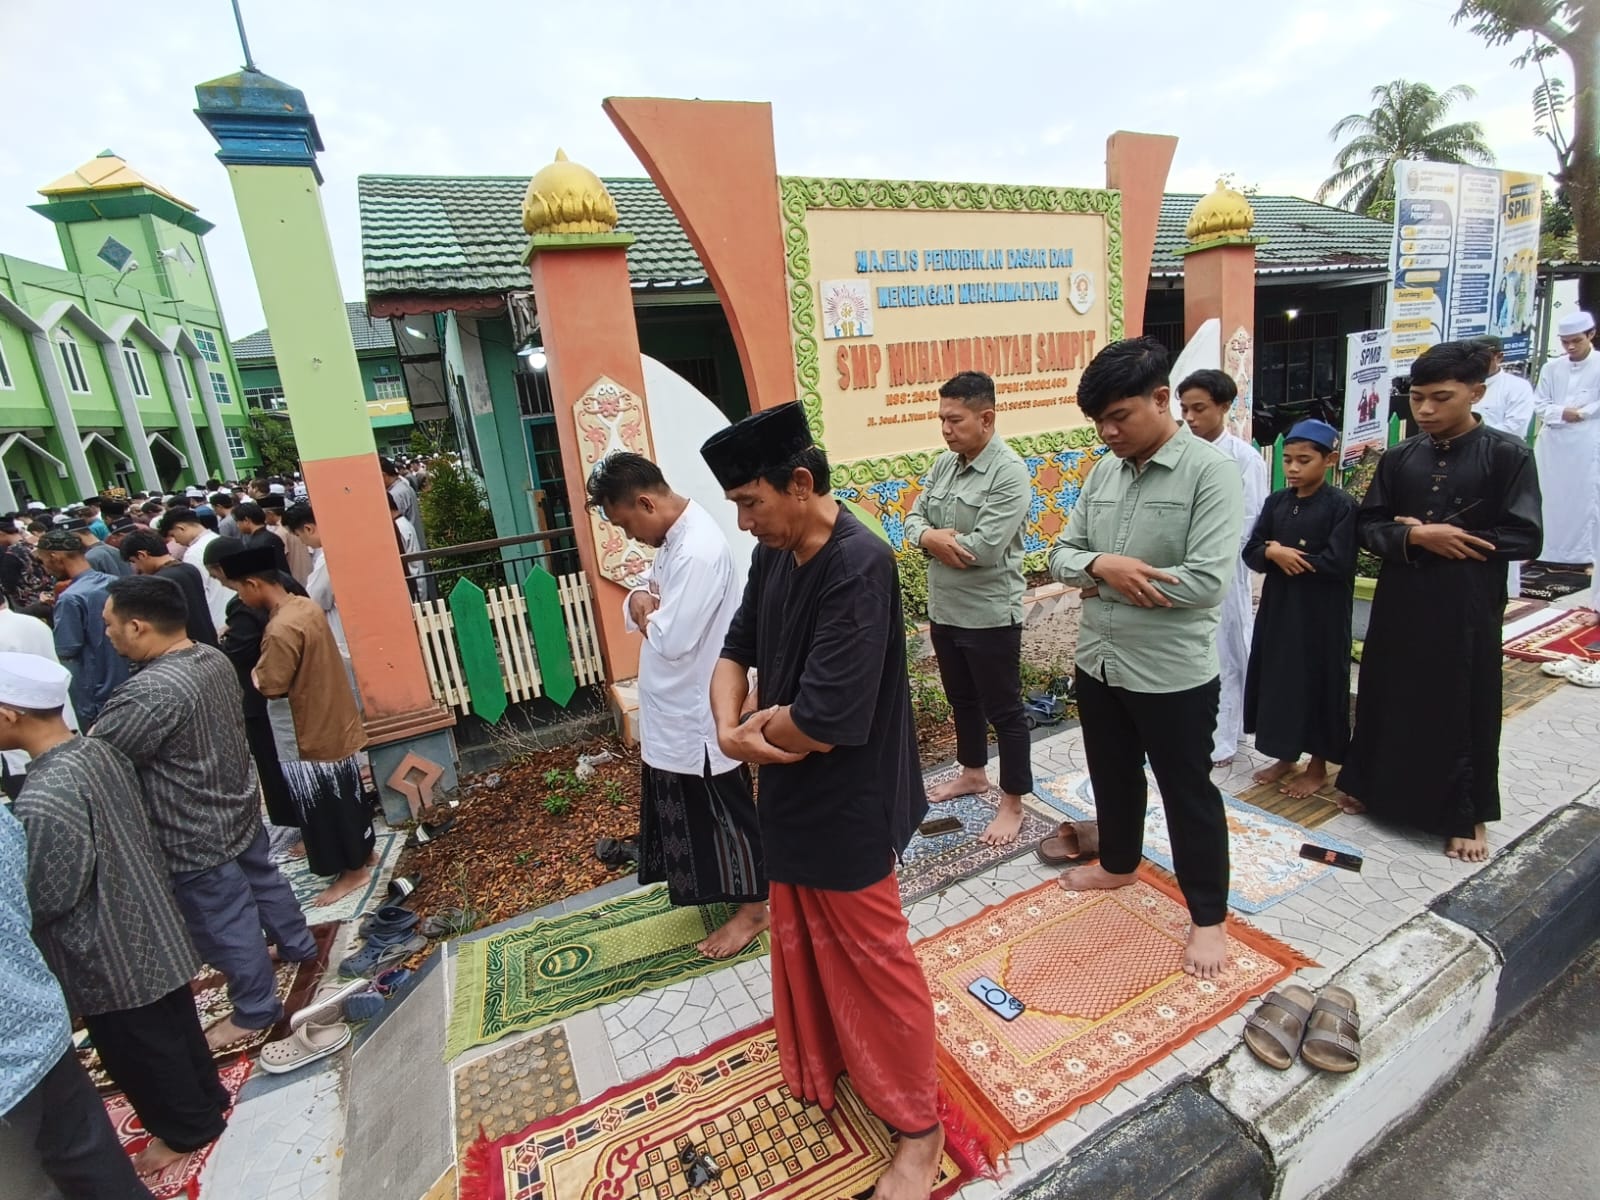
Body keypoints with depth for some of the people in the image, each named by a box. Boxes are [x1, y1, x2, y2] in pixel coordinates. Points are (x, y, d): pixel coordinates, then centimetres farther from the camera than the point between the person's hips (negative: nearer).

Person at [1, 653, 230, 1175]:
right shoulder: (100, 749, -6)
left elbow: (44, 900, -21)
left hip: (110, 957, -8)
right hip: (151, 925, 8)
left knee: (139, 1051, 16)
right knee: (175, 1027, 26)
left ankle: (187, 1129, 36)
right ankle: (207, 1099, 45)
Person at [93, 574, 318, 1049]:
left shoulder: (151, 691, -32)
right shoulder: (213, 658, -4)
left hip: (196, 835, -8)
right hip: (240, 806, 8)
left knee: (224, 924, 11)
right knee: (263, 880, 28)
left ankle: (256, 1010, 30)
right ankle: (297, 946, 49)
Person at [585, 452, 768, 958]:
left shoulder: (699, 551, -28)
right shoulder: (676, 533, 5)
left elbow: (672, 641, -30)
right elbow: (650, 585, 14)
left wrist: (644, 616, -10)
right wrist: (640, 599, -9)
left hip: (702, 711, -10)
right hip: (676, 707, 10)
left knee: (725, 809, 8)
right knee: (692, 807, 24)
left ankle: (753, 907, 28)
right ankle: (721, 883, 46)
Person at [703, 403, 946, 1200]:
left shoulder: (859, 568, -28)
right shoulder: (773, 556, -1)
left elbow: (821, 723, -31)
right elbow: (735, 648, 6)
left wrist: (758, 731, -11)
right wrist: (730, 730, -13)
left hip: (847, 810, -8)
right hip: (790, 797, 8)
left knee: (872, 964, 11)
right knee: (801, 947, 26)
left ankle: (918, 1123, 37)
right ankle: (816, 1071, 53)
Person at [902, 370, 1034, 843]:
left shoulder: (1010, 473, -17)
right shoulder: (942, 465, 6)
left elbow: (985, 547, -25)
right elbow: (913, 519, 6)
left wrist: (936, 540, -10)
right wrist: (931, 537, -17)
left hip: (990, 616, -7)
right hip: (944, 610, 8)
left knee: (1003, 710, 7)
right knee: (962, 699, 23)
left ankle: (1013, 804, 23)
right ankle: (973, 773, 43)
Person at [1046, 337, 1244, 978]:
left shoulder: (1211, 470, -15)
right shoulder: (1103, 472, 4)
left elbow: (1209, 582, -23)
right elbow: (1061, 554, 4)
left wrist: (1106, 579, -16)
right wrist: (1100, 565, -19)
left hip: (1174, 672, -6)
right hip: (1098, 661, 6)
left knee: (1189, 795, 11)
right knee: (1113, 775, 24)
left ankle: (1208, 918, 31)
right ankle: (1118, 863, 48)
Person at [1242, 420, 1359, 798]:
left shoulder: (1341, 505, -9)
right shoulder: (1276, 502, 5)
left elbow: (1337, 563, -18)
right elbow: (1250, 552, 2)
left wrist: (1286, 555, -11)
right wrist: (1273, 552, -17)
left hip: (1321, 613, -5)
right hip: (1277, 606, 5)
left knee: (1317, 682, 5)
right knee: (1277, 679, 12)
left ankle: (1318, 766, 22)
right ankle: (1286, 756, 28)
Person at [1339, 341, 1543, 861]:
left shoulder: (1507, 454, -5)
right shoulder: (1399, 457, 4)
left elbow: (1524, 537, -9)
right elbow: (1367, 525, 2)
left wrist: (1449, 536, -11)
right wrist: (1415, 537, -16)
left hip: (1467, 609, -3)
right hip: (1399, 603, 3)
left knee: (1464, 710, 7)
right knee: (1387, 697, 13)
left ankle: (1467, 816, 24)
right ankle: (1374, 787, 31)